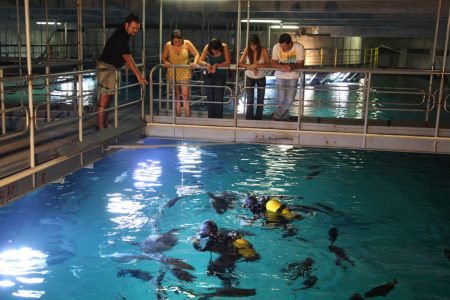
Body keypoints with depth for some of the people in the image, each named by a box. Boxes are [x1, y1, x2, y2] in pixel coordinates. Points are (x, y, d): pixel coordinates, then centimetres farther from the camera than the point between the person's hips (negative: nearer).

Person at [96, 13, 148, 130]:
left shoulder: (124, 34, 8)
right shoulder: (120, 37, -22)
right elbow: (127, 58, -29)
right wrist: (138, 75, -31)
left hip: (112, 67, 10)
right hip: (106, 67, -10)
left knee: (108, 96, 11)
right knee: (104, 97, -12)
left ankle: (104, 123, 16)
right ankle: (100, 126, -12)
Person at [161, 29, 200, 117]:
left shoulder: (187, 44, -11)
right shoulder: (168, 45, -10)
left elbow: (197, 54, -4)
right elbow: (164, 57, 3)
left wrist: (195, 63, -23)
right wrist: (165, 62, -20)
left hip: (185, 74, -2)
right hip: (172, 74, 2)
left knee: (185, 96, -5)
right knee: (176, 95, 11)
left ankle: (187, 117, 1)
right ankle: (178, 116, 20)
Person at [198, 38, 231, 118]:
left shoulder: (224, 47, -18)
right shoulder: (207, 47, -14)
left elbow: (228, 62, -20)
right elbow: (200, 61, -13)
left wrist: (217, 65, -32)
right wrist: (207, 64, -33)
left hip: (220, 75, -2)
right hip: (208, 75, 2)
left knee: (219, 98, -8)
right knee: (210, 98, 6)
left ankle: (219, 118, 0)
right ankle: (211, 118, 15)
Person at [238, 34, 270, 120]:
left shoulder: (263, 50, -20)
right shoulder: (247, 50, -17)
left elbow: (268, 64, -25)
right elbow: (240, 63, -20)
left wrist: (256, 65, -37)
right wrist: (251, 66, -33)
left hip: (261, 78, 0)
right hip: (249, 77, 0)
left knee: (260, 100, 10)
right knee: (250, 100, -2)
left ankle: (258, 119, 23)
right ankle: (249, 119, 6)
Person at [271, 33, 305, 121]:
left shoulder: (299, 47, -18)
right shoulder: (276, 47, -18)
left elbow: (301, 64, -15)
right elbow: (273, 63, -16)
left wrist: (292, 66, -37)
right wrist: (283, 66, -36)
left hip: (293, 76, 0)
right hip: (281, 75, 0)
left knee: (289, 100, -2)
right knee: (281, 100, -1)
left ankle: (276, 116, 17)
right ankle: (285, 117, 21)